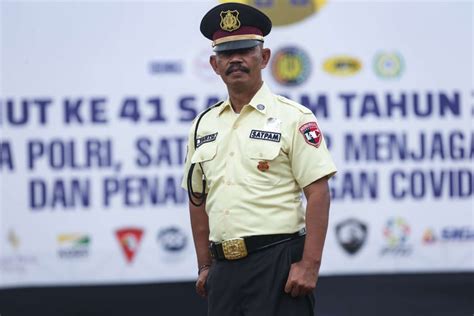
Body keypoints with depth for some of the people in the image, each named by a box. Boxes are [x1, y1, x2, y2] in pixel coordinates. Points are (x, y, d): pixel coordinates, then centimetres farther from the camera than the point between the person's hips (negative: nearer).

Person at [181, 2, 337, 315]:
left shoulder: (293, 118, -3)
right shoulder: (204, 125, 14)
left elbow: (318, 193, -8)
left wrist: (310, 264, -16)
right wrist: (205, 267, 15)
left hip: (278, 264, -6)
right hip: (224, 268, 6)